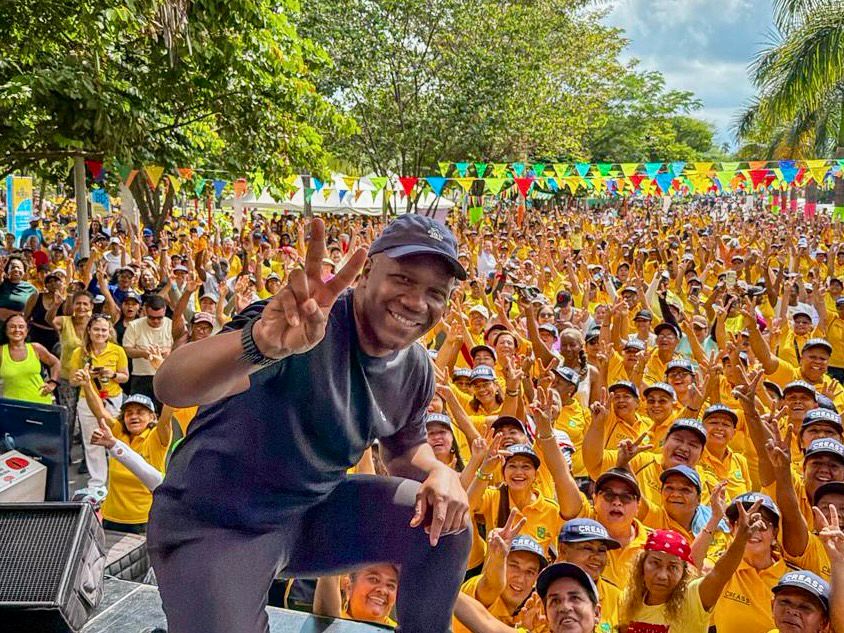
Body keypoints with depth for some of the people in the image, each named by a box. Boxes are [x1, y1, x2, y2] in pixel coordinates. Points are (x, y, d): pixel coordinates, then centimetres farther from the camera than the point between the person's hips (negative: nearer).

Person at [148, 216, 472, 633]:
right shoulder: (304, 318, -28)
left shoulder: (416, 369, -4)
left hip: (313, 510, 6)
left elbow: (404, 447, 14)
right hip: (212, 523, -5)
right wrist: (261, 343, -63)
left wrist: (438, 470, -11)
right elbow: (170, 386, -41)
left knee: (447, 523, -6)